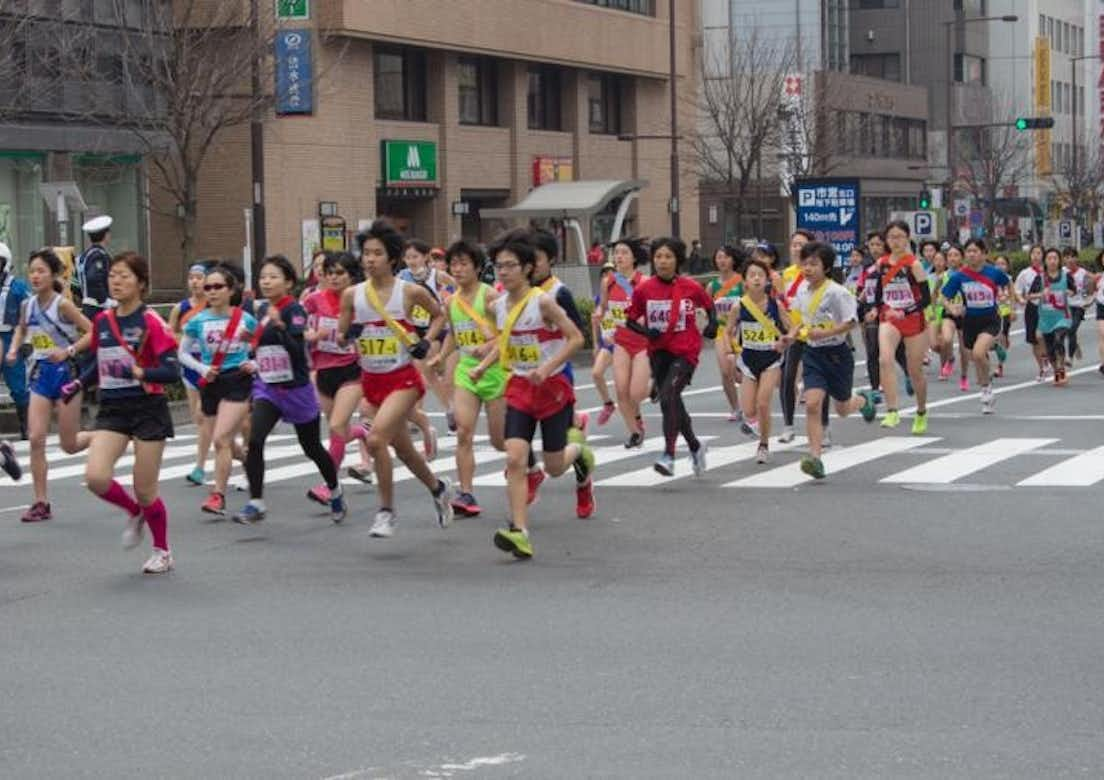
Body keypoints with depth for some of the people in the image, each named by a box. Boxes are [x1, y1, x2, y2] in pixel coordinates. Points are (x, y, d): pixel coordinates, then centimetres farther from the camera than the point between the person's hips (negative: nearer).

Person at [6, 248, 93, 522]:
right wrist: (14, 349, 6)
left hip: (66, 373, -5)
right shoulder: (28, 305, 3)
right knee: (36, 438, -7)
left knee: (69, 445, 2)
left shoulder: (62, 305, -15)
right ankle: (41, 503, -1)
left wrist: (68, 351, -25)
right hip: (41, 374, 5)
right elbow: (21, 329, 24)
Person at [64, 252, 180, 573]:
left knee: (144, 490, 1)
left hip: (147, 410, -5)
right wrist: (78, 384, 4)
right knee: (96, 477, -16)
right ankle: (134, 513, 16)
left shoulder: (151, 322, -11)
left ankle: (162, 552, 26)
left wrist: (137, 372, -29)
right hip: (112, 410, 5)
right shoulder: (102, 321, 6)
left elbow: (172, 371, -16)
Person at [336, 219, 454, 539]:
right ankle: (438, 489, 45)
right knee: (402, 448, 17)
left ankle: (387, 511, -8)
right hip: (371, 380, 5)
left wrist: (426, 341, -6)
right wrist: (346, 335, -15)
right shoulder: (352, 294, -1)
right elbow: (341, 337, 7)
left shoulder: (411, 292, -9)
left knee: (377, 439, -23)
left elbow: (439, 315, 10)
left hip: (403, 379, -5)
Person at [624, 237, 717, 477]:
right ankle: (695, 448, 36)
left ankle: (669, 456, -21)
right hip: (659, 352, 4)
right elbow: (631, 319, 6)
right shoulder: (644, 289, -2)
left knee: (668, 398, -21)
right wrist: (646, 331, -12)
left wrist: (712, 325, -5)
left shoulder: (691, 287, -6)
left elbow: (709, 306, 13)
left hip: (685, 352, -4)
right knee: (673, 403, 14)